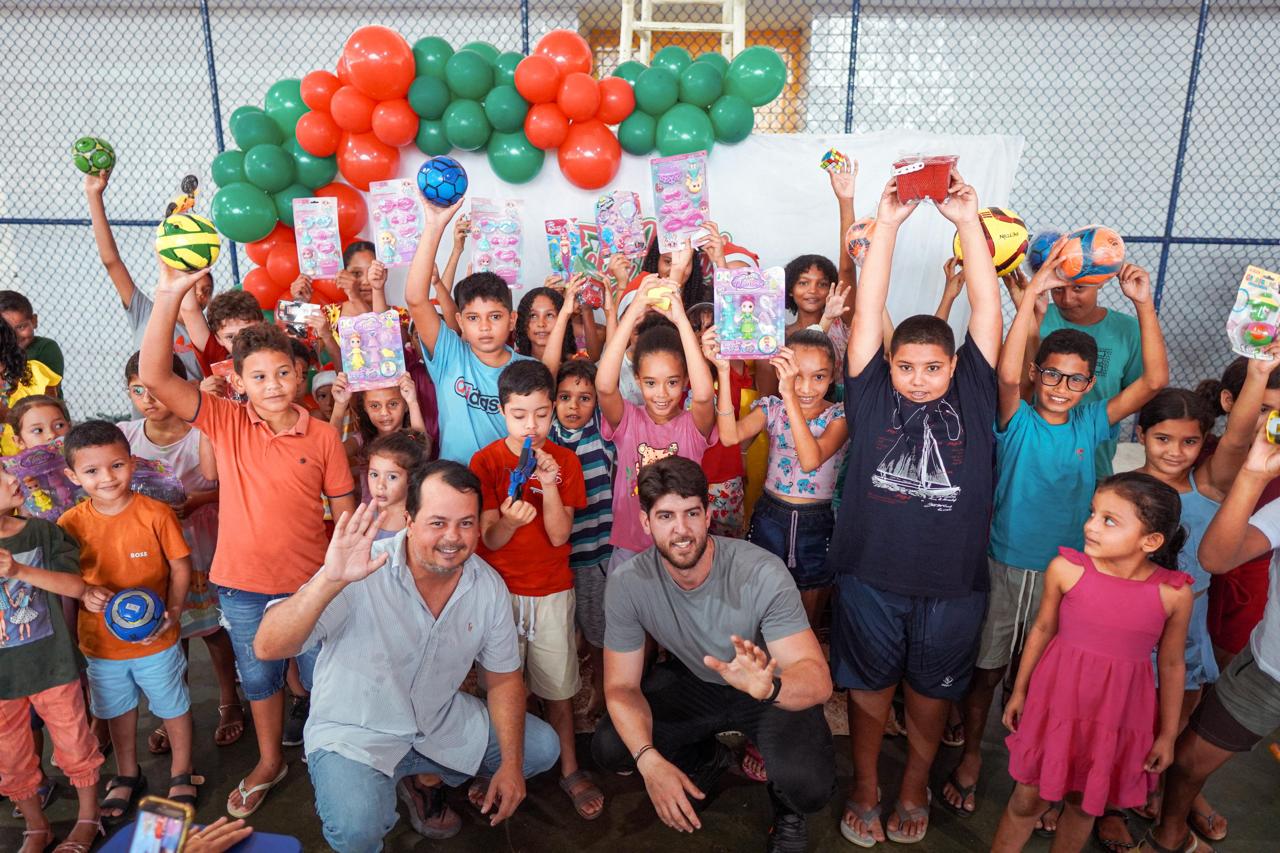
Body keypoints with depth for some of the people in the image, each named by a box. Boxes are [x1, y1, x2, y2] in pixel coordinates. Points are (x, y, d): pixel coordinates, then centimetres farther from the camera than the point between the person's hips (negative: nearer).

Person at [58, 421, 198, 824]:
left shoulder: (156, 514, -17)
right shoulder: (71, 524, -9)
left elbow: (180, 567, -10)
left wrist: (172, 612, -22)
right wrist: (84, 593, -19)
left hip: (156, 639, -3)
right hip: (100, 642, 3)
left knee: (173, 706, 13)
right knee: (118, 710, 23)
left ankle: (181, 774, 36)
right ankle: (127, 777, 45)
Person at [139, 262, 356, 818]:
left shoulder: (323, 437, -9)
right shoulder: (225, 423, -8)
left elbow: (345, 513, -2)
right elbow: (154, 377, -20)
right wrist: (169, 295, -29)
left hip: (310, 583, -1)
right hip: (242, 584, 2)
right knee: (258, 677, 21)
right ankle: (270, 762, 43)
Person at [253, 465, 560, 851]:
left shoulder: (489, 585, -10)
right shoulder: (361, 573, -26)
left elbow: (503, 677, 1)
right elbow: (268, 648, -34)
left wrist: (511, 764, -7)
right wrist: (330, 580, -49)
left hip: (443, 723, 6)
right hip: (355, 733, -5)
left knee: (542, 747, 2)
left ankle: (431, 779, 22)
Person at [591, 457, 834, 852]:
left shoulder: (763, 574, -31)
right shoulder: (627, 584, -21)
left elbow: (819, 679, -34)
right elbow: (621, 685, -15)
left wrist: (767, 686, -58)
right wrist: (650, 760, -34)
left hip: (775, 690, -3)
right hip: (690, 680, 3)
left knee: (809, 784, -29)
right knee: (609, 748, -16)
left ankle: (788, 813, 12)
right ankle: (706, 758, 16)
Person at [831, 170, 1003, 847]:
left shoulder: (972, 396, 0)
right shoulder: (872, 396, -3)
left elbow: (987, 307, -6)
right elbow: (868, 308, -9)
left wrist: (967, 221, -10)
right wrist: (887, 223, -12)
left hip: (952, 585, 1)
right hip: (870, 576, -1)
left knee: (931, 694, 19)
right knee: (868, 688, 16)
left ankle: (915, 787, 42)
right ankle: (864, 788, 38)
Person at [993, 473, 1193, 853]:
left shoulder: (1174, 594, -15)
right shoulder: (1065, 569, -15)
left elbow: (1172, 664, 0)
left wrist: (1167, 734, 9)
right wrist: (1019, 691, 9)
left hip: (1118, 717, 1)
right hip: (1056, 702, 0)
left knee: (1083, 804, 19)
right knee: (1028, 799, 11)